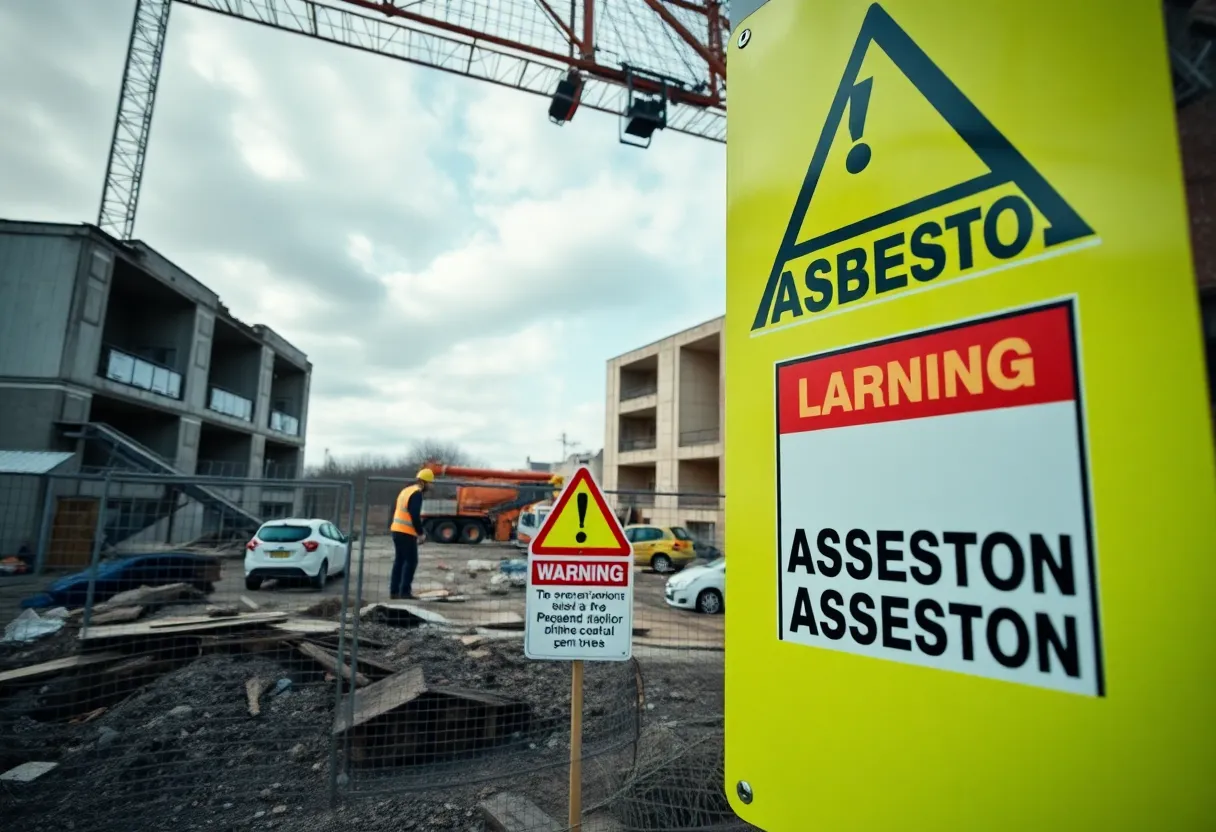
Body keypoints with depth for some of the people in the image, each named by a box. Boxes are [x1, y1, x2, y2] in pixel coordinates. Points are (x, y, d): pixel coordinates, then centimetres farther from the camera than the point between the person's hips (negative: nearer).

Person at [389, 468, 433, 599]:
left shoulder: (406, 490, 17)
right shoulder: (416, 494, -13)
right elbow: (415, 516, -19)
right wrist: (420, 533, -11)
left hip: (396, 530, 9)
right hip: (407, 533, -9)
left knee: (399, 560, 13)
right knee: (411, 561, -3)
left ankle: (394, 591, 15)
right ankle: (405, 592, -4)